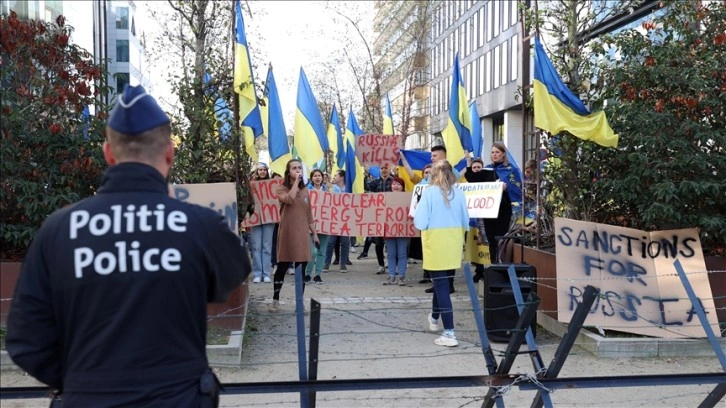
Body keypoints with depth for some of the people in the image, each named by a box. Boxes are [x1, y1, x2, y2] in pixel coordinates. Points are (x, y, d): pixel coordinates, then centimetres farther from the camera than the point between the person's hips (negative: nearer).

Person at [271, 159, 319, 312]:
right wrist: (296, 181, -16)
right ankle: (275, 299, 14)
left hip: (303, 233, 4)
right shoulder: (281, 188, -1)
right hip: (287, 233, -4)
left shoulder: (304, 190, 13)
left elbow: (309, 214, 15)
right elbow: (289, 199, -24)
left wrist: (314, 233, 12)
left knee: (301, 269, 5)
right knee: (282, 267, 2)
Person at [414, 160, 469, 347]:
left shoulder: (429, 192, -9)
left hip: (436, 242, -4)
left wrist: (416, 217, 8)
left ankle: (449, 333, -5)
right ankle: (434, 318, 43)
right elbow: (466, 222, 6)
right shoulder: (458, 193, 1)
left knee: (441, 285, -2)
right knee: (443, 282, 22)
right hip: (453, 243, 4)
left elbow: (420, 223, -13)